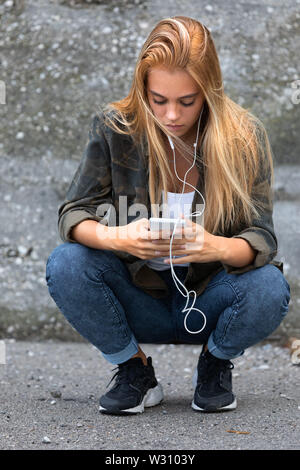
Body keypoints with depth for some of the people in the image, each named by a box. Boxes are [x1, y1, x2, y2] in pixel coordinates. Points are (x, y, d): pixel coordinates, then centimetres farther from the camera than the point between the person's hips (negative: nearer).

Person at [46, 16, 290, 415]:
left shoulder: (245, 137, -12)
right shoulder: (114, 128, -11)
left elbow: (262, 239, -15)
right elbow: (73, 214, -11)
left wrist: (217, 247, -40)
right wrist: (116, 238, -35)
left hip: (209, 300, 0)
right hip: (138, 299, 1)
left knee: (270, 290, -31)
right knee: (65, 265, -27)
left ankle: (215, 365, 5)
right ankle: (135, 371, 0)